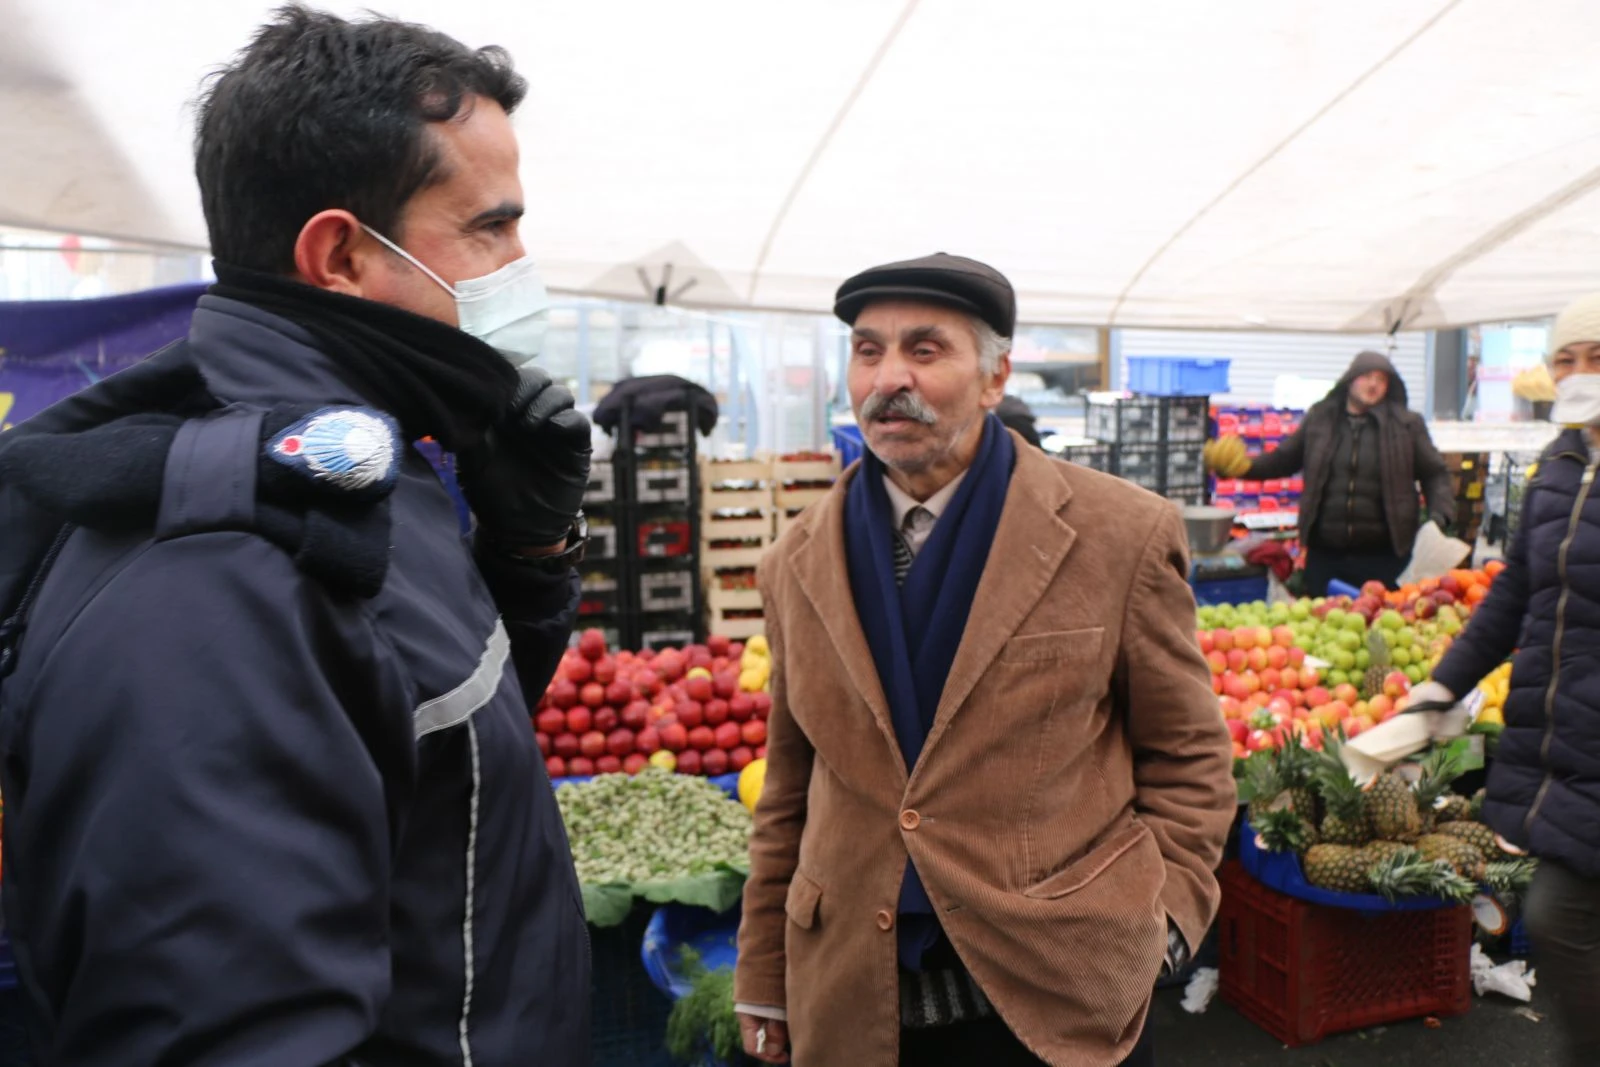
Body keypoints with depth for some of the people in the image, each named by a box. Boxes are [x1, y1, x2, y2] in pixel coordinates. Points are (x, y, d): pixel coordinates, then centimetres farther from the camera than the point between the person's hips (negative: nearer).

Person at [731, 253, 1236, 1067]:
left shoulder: (1122, 534, -8)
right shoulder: (799, 565, 1)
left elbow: (1187, 755, 1)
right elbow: (790, 792, 7)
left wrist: (1160, 917, -10)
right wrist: (765, 978, 7)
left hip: (1063, 997, -2)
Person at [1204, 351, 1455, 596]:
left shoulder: (1407, 424, 3)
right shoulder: (1320, 419, 7)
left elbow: (1434, 475, 6)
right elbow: (1283, 460, 14)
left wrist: (1440, 516, -10)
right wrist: (1244, 467, -3)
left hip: (1383, 554, -2)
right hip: (1325, 553, 2)